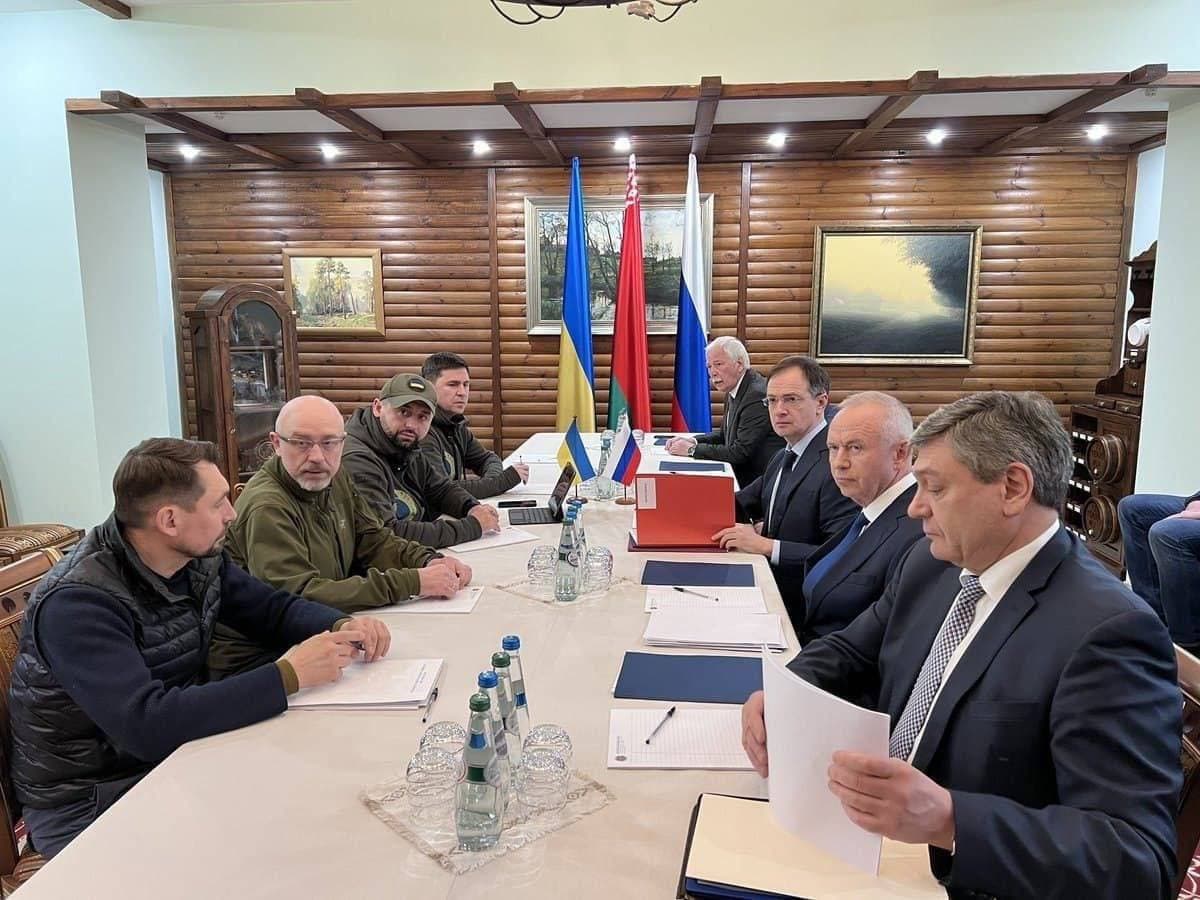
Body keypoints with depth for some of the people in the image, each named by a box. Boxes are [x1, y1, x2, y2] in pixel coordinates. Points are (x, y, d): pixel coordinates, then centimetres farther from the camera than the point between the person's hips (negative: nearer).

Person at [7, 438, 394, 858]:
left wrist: (342, 627, -13)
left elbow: (274, 606, 8)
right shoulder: (77, 603, -26)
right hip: (86, 807, -6)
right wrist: (288, 674, -33)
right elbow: (147, 725, -35)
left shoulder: (199, 558, -4)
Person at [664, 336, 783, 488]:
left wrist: (692, 449, -18)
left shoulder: (757, 395, -22)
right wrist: (693, 441, -1)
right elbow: (725, 434, 17)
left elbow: (740, 452, -24)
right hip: (743, 477, 8)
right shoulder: (733, 392, 8)